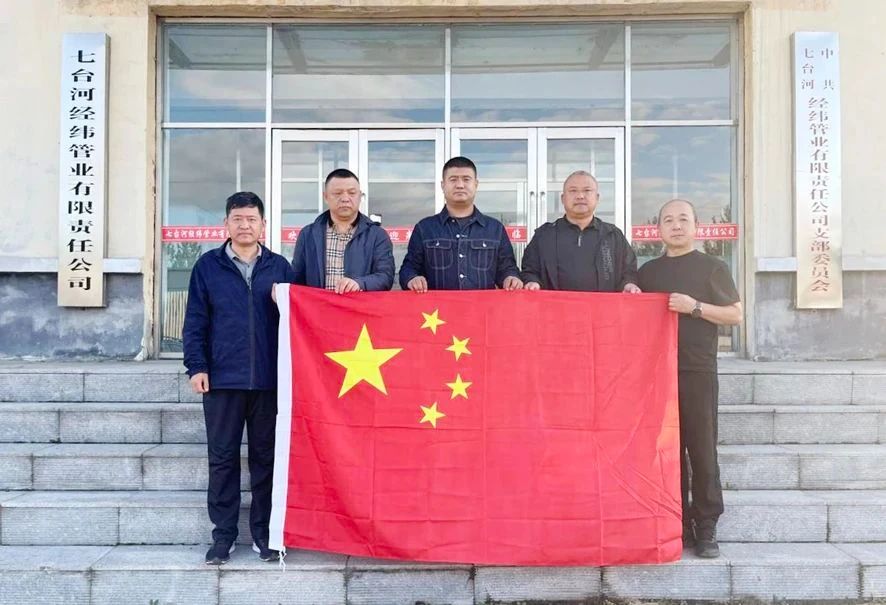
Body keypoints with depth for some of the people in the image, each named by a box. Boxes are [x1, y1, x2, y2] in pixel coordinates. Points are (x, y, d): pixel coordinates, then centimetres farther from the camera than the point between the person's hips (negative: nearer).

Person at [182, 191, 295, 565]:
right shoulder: (208, 266, 6)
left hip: (269, 380, 1)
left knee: (266, 458, 7)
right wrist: (196, 366, -3)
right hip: (222, 379, 0)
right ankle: (223, 535, 17)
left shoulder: (279, 267, 8)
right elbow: (195, 321, 5)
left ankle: (264, 533, 18)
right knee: (222, 458, 6)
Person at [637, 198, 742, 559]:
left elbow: (735, 315, 1)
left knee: (702, 450, -3)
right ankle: (676, 526, 12)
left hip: (698, 370, -3)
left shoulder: (712, 267, 6)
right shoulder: (647, 271, 17)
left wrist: (695, 306, -10)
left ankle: (706, 529, 5)